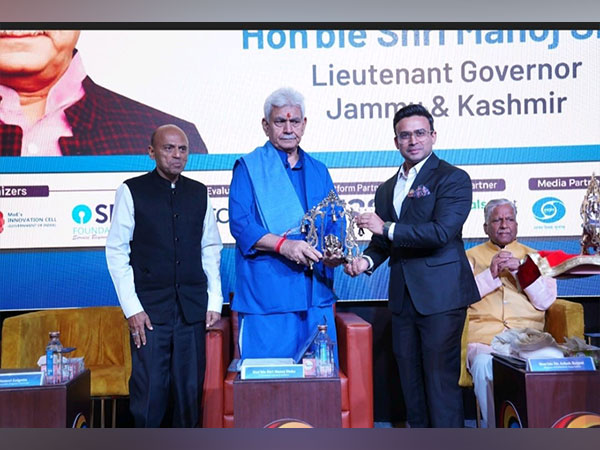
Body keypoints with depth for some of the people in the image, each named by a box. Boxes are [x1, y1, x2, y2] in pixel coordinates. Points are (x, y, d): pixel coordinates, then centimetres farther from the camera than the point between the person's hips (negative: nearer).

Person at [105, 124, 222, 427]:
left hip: (192, 309, 3)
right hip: (149, 309, -3)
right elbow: (116, 252, 0)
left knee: (191, 388, 7)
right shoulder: (131, 191, 2)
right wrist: (131, 308, -7)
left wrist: (215, 300, 5)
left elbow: (211, 249, 13)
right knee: (149, 390, -1)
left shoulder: (199, 193, 10)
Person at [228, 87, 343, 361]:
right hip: (266, 295, -4)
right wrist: (282, 244, -23)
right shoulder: (248, 168, 3)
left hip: (316, 295, 4)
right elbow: (240, 223, -8)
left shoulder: (319, 172, 17)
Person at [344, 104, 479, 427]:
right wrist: (366, 261, -2)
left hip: (440, 295, -6)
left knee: (441, 378, -3)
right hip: (403, 297, 7)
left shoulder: (453, 178, -4)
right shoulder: (386, 189, 17)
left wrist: (387, 227, -15)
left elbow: (442, 231, -19)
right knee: (410, 379, 13)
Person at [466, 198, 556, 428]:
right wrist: (490, 273, -8)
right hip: (484, 337, -1)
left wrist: (521, 270, -6)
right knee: (483, 365, -34)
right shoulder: (471, 256, 17)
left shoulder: (532, 256, 20)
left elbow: (545, 301, 7)